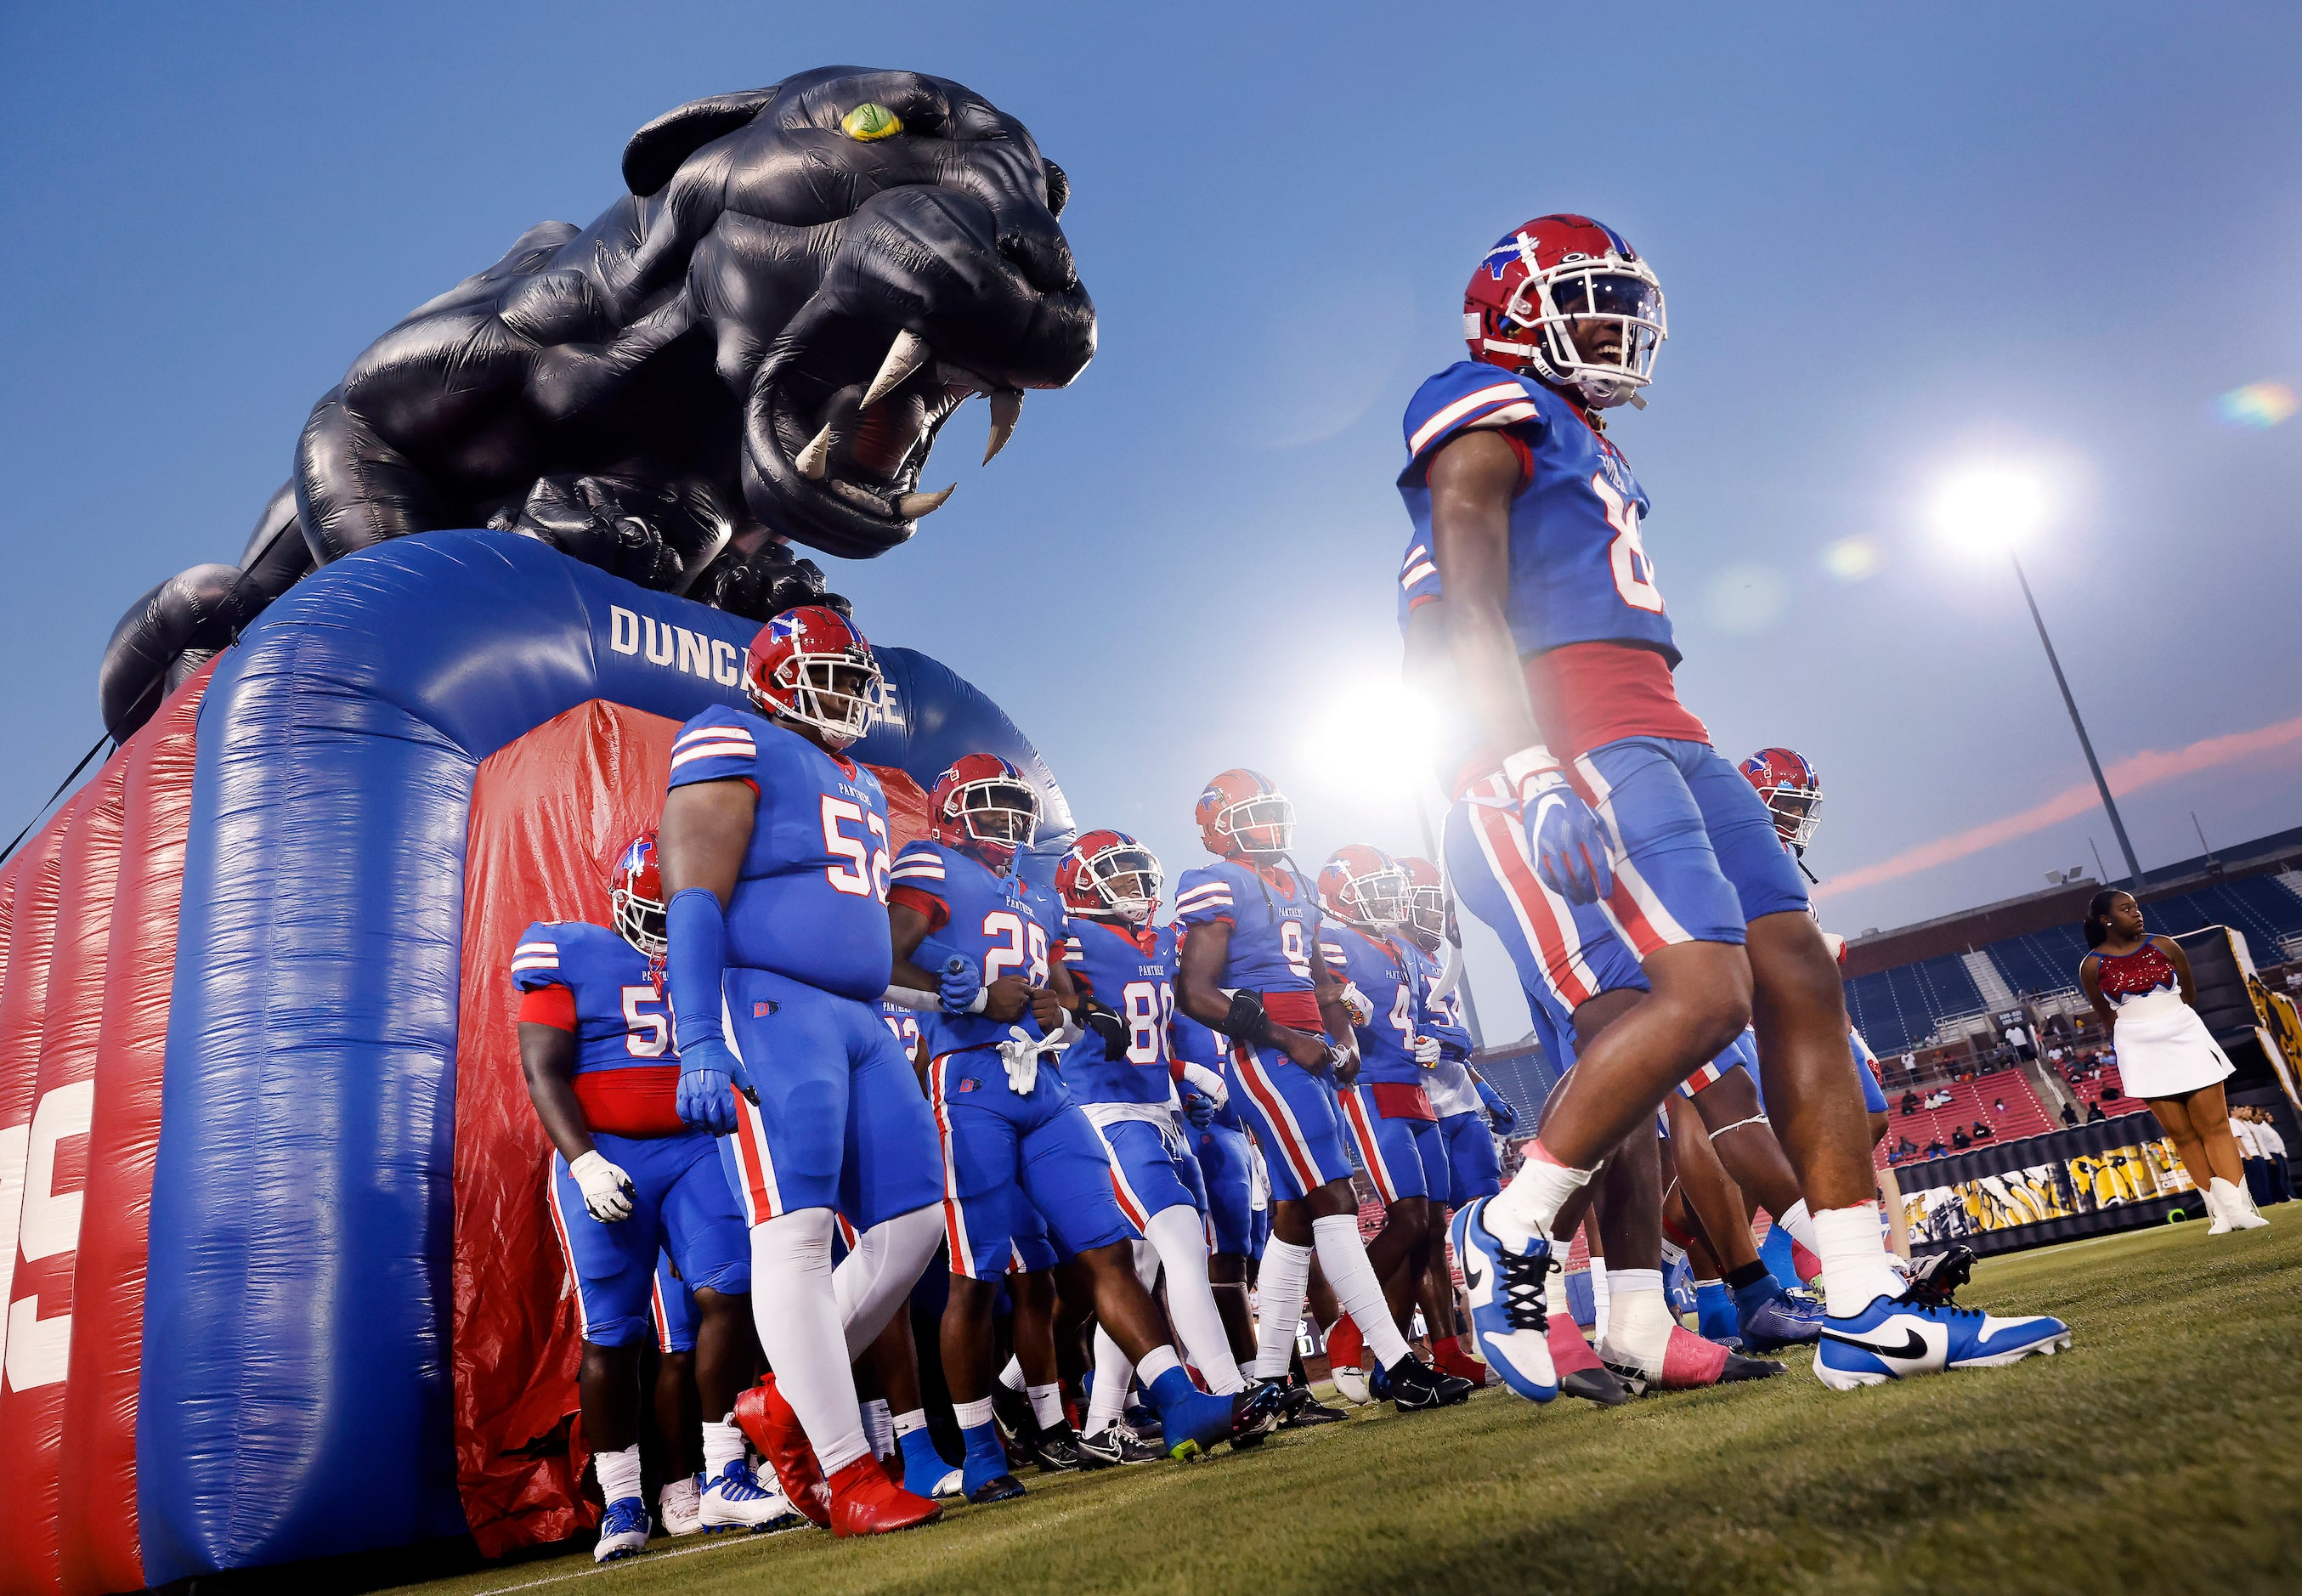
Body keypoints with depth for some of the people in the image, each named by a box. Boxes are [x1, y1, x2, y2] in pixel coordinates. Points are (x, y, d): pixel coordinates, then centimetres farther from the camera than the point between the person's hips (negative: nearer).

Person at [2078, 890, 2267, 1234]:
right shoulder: (2092, 966, -4)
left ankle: (2239, 1206, -2)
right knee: (2182, 1134, 3)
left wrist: (2170, 1021, 12)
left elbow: (2190, 994, 13)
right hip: (2142, 1050, -1)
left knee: (2214, 1124, -2)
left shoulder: (2165, 946, 1)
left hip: (2186, 1037, 1)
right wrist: (2145, 1027, 9)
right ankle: (2219, 1211, 8)